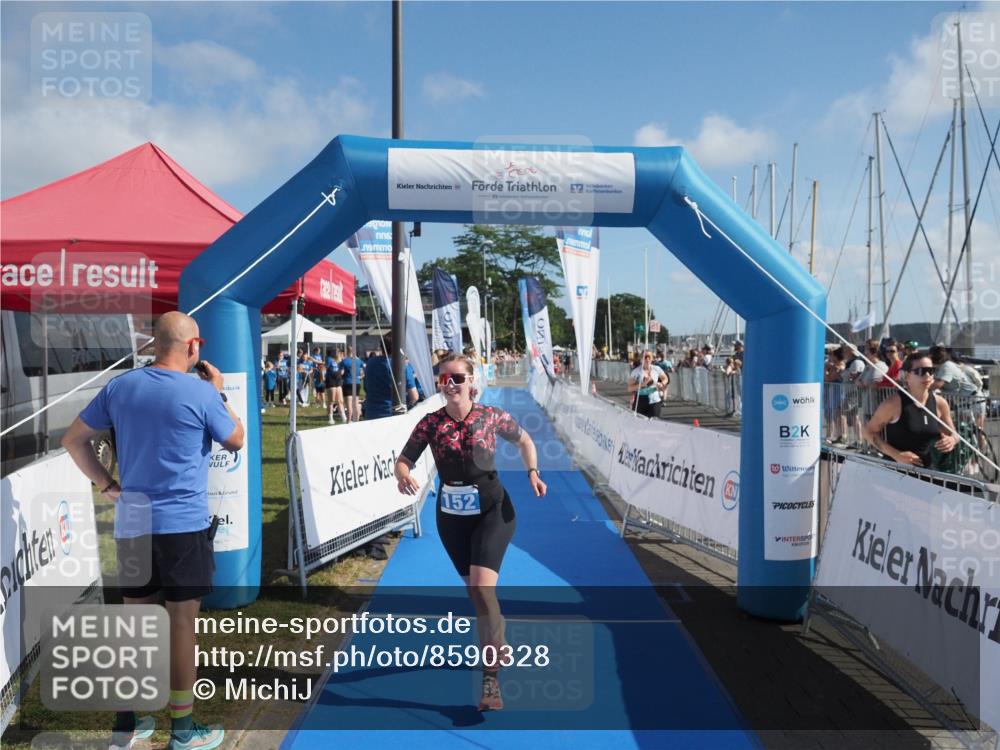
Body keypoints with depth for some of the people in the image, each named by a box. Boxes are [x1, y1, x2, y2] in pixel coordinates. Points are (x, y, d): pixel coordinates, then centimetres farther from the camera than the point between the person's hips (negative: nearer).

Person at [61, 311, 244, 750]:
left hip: (132, 521, 5)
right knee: (181, 621, 5)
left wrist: (106, 486, 12)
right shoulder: (201, 392, -13)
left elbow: (73, 440, 11)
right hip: (183, 524, -5)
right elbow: (236, 441, 2)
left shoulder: (119, 387, 3)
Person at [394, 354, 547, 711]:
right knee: (475, 590, 16)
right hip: (452, 516, 3)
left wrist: (533, 473, -6)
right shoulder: (431, 422, -5)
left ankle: (491, 676, -11)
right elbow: (403, 460, -6)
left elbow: (524, 440, 9)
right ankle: (498, 647, 43)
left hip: (492, 511, -3)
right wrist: (403, 476, -29)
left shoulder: (491, 416, -7)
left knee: (481, 587, -20)